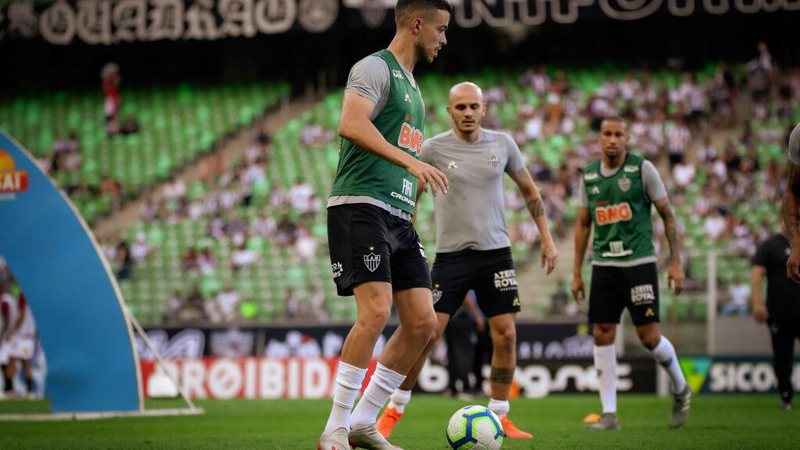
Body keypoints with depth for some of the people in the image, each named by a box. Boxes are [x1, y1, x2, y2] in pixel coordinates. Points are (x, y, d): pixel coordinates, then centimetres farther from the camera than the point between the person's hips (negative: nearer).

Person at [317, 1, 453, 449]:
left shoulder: (412, 86, 25)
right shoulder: (376, 68, -4)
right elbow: (351, 125, -22)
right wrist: (410, 160, -29)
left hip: (398, 218, 9)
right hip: (361, 207, -9)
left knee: (423, 322, 2)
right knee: (377, 311, -21)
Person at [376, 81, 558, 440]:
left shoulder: (502, 144, 3)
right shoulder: (434, 149, -4)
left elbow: (529, 191, 15)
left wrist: (547, 239, 11)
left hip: (496, 252, 2)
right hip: (451, 253, -2)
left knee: (506, 334, -3)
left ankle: (498, 417, 9)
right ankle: (394, 410, 6)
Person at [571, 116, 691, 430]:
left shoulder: (642, 169, -4)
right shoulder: (589, 175, 8)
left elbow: (667, 216, 0)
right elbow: (583, 224, 15)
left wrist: (675, 262, -4)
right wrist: (576, 272, 13)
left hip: (639, 263, -4)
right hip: (603, 264, 4)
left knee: (649, 336, -6)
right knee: (602, 336, -2)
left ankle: (680, 389, 21)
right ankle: (609, 414, 3)